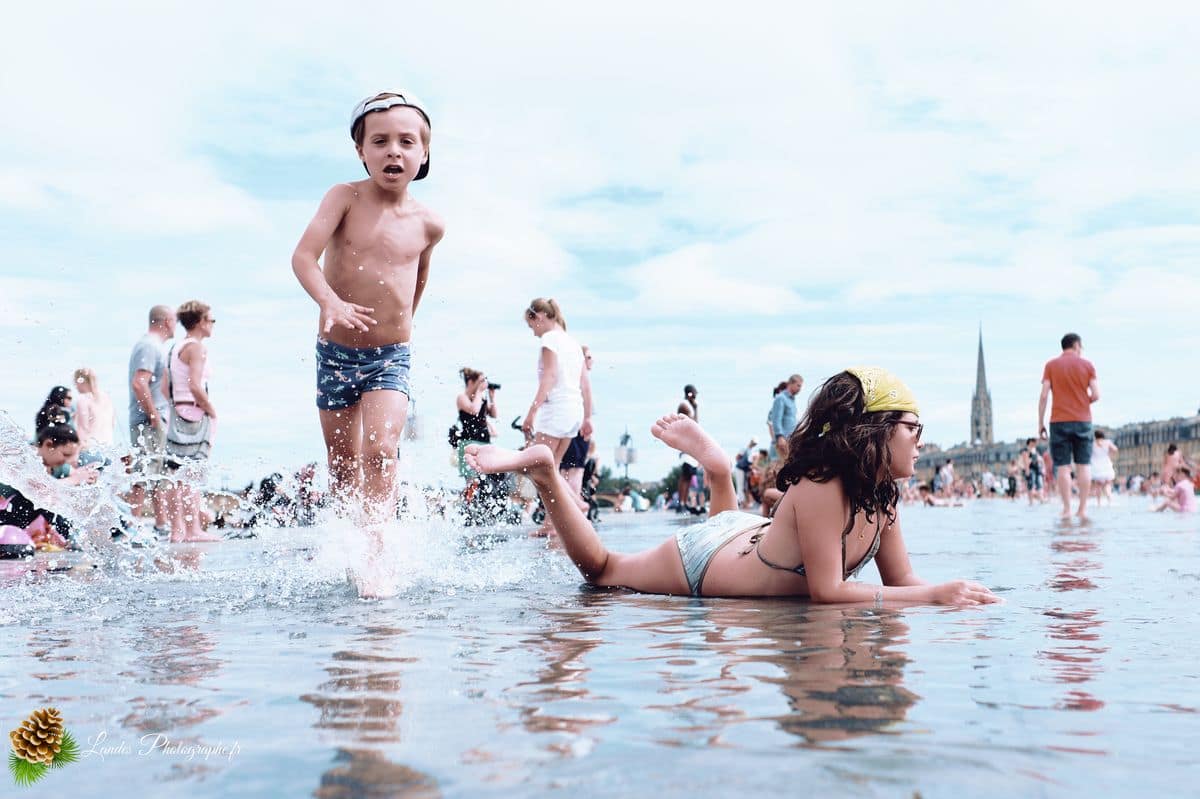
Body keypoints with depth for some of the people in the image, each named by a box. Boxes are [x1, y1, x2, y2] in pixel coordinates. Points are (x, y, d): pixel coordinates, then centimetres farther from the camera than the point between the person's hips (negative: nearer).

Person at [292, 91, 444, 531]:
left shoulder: (428, 224, -3)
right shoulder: (345, 197, -8)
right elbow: (303, 255, -21)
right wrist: (330, 302, -39)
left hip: (391, 357, 0)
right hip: (336, 352, 0)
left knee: (380, 453, -20)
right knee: (343, 470, 10)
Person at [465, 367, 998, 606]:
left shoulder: (883, 495, -12)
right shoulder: (821, 486, -38)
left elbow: (902, 581, -6)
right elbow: (826, 591, -37)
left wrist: (955, 595, -25)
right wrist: (936, 596, -38)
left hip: (752, 534, 8)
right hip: (703, 560, -7)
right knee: (600, 573, 15)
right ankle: (542, 469, 16)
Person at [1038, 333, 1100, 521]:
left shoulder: (1051, 365, 4)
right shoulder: (1087, 365, 4)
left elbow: (1044, 396, -3)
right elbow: (1096, 395, -3)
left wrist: (1040, 423, 1)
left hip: (1059, 422, 0)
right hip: (1083, 421, 0)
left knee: (1062, 466, 0)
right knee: (1084, 465, 4)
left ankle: (1067, 509, -3)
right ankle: (1083, 509, 3)